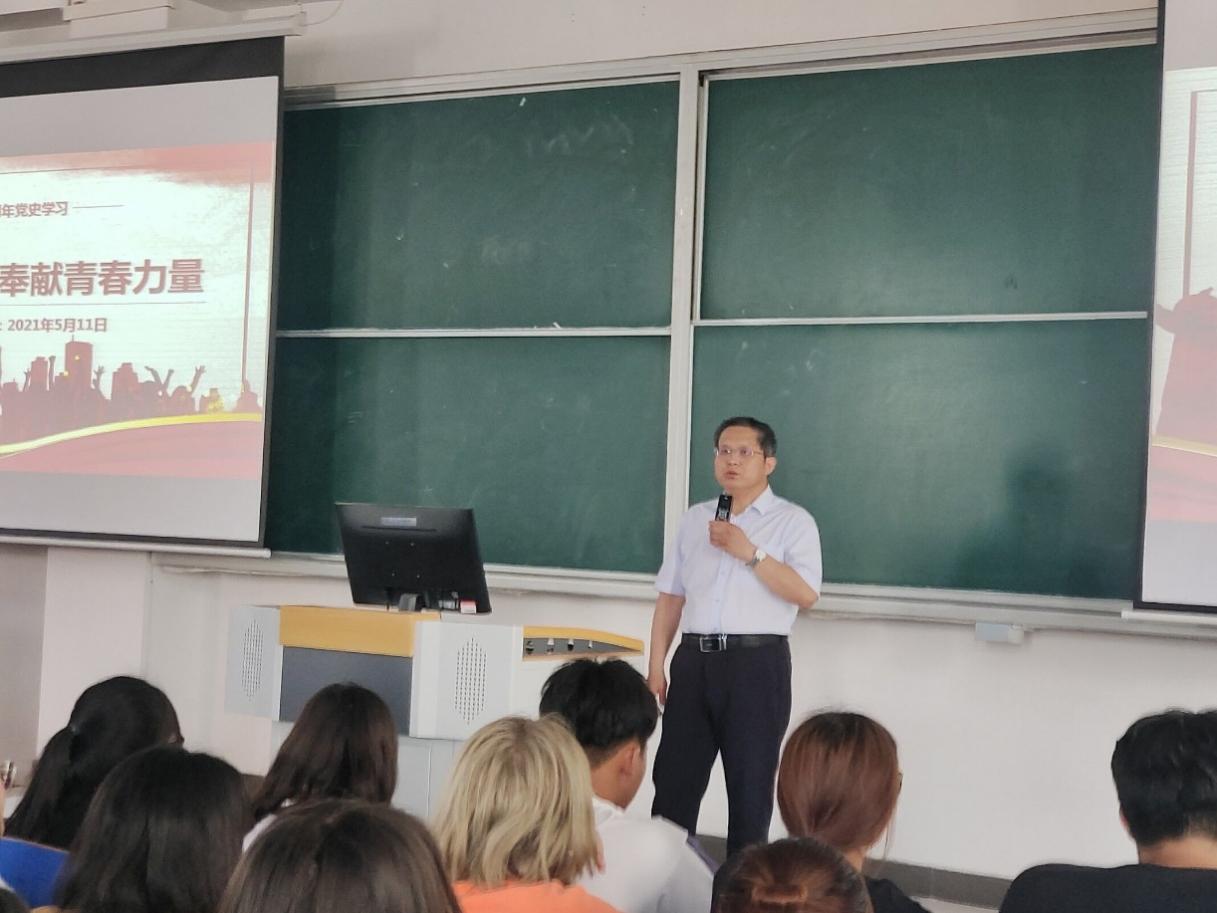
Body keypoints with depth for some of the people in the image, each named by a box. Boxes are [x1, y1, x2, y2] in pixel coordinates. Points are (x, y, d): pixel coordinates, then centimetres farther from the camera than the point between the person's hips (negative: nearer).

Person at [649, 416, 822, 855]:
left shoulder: (792, 522, 1)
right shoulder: (695, 518, 15)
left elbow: (806, 593, -13)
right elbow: (670, 597, 15)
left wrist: (749, 552, -17)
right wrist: (656, 668, 9)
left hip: (756, 664, -4)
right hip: (694, 659, 4)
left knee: (750, 784, 4)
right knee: (673, 779, 6)